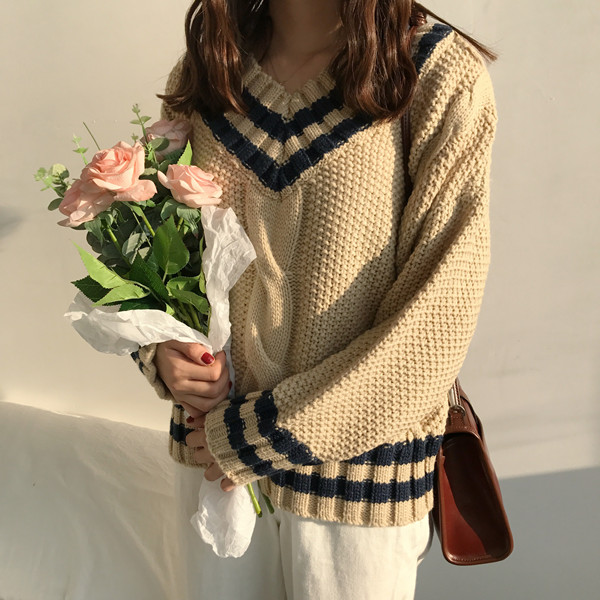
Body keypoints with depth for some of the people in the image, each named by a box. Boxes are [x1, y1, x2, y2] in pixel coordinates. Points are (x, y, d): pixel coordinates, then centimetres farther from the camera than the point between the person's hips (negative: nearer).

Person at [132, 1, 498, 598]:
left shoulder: (442, 78, -14)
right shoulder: (199, 76, 0)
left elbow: (440, 314, -18)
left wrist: (266, 433, -16)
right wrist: (156, 349, -9)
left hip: (355, 466, -3)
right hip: (211, 439, 4)